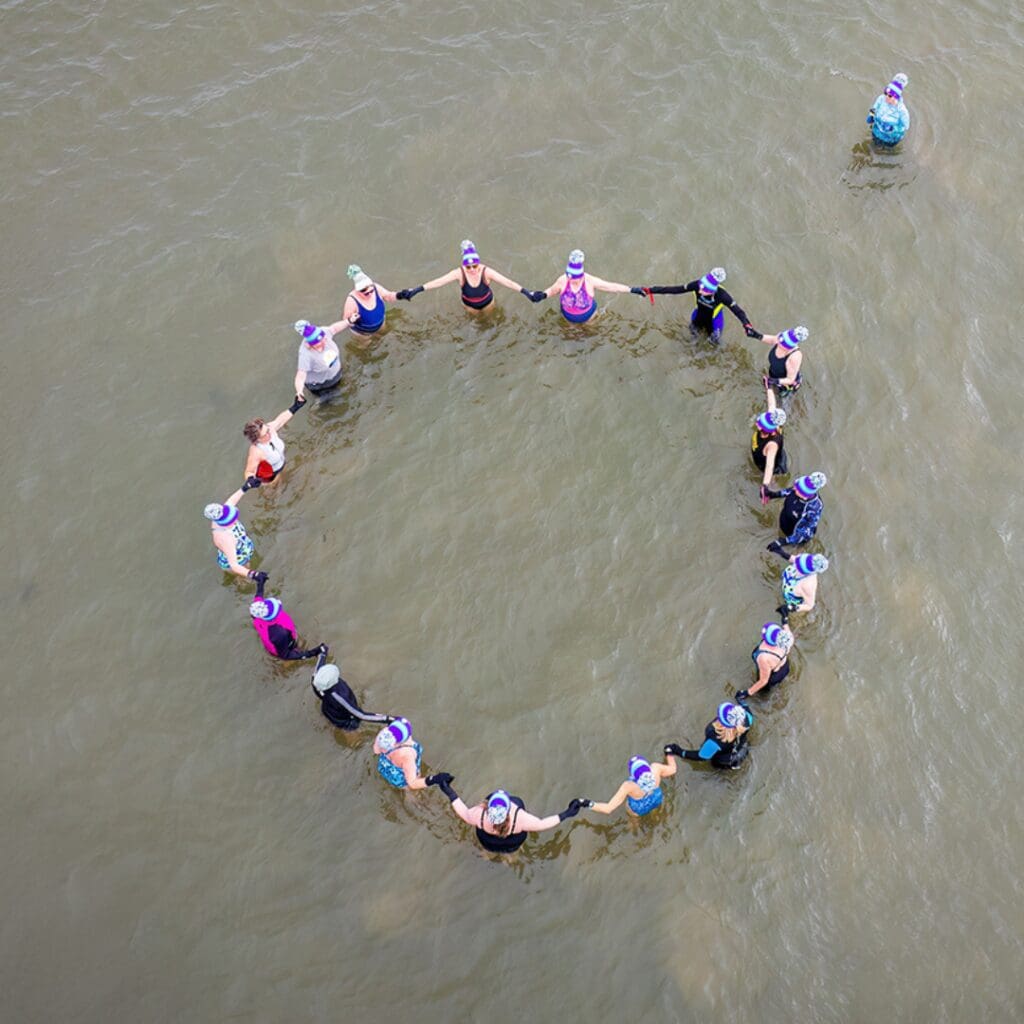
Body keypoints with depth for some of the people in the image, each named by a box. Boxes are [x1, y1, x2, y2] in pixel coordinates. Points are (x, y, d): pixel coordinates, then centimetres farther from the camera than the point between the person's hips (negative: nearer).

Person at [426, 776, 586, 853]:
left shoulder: (480, 815, -41)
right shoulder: (520, 818, -44)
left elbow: (464, 814, -19)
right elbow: (541, 824, -28)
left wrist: (449, 793, -12)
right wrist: (566, 814, -20)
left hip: (487, 843, 1)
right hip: (513, 845, 0)